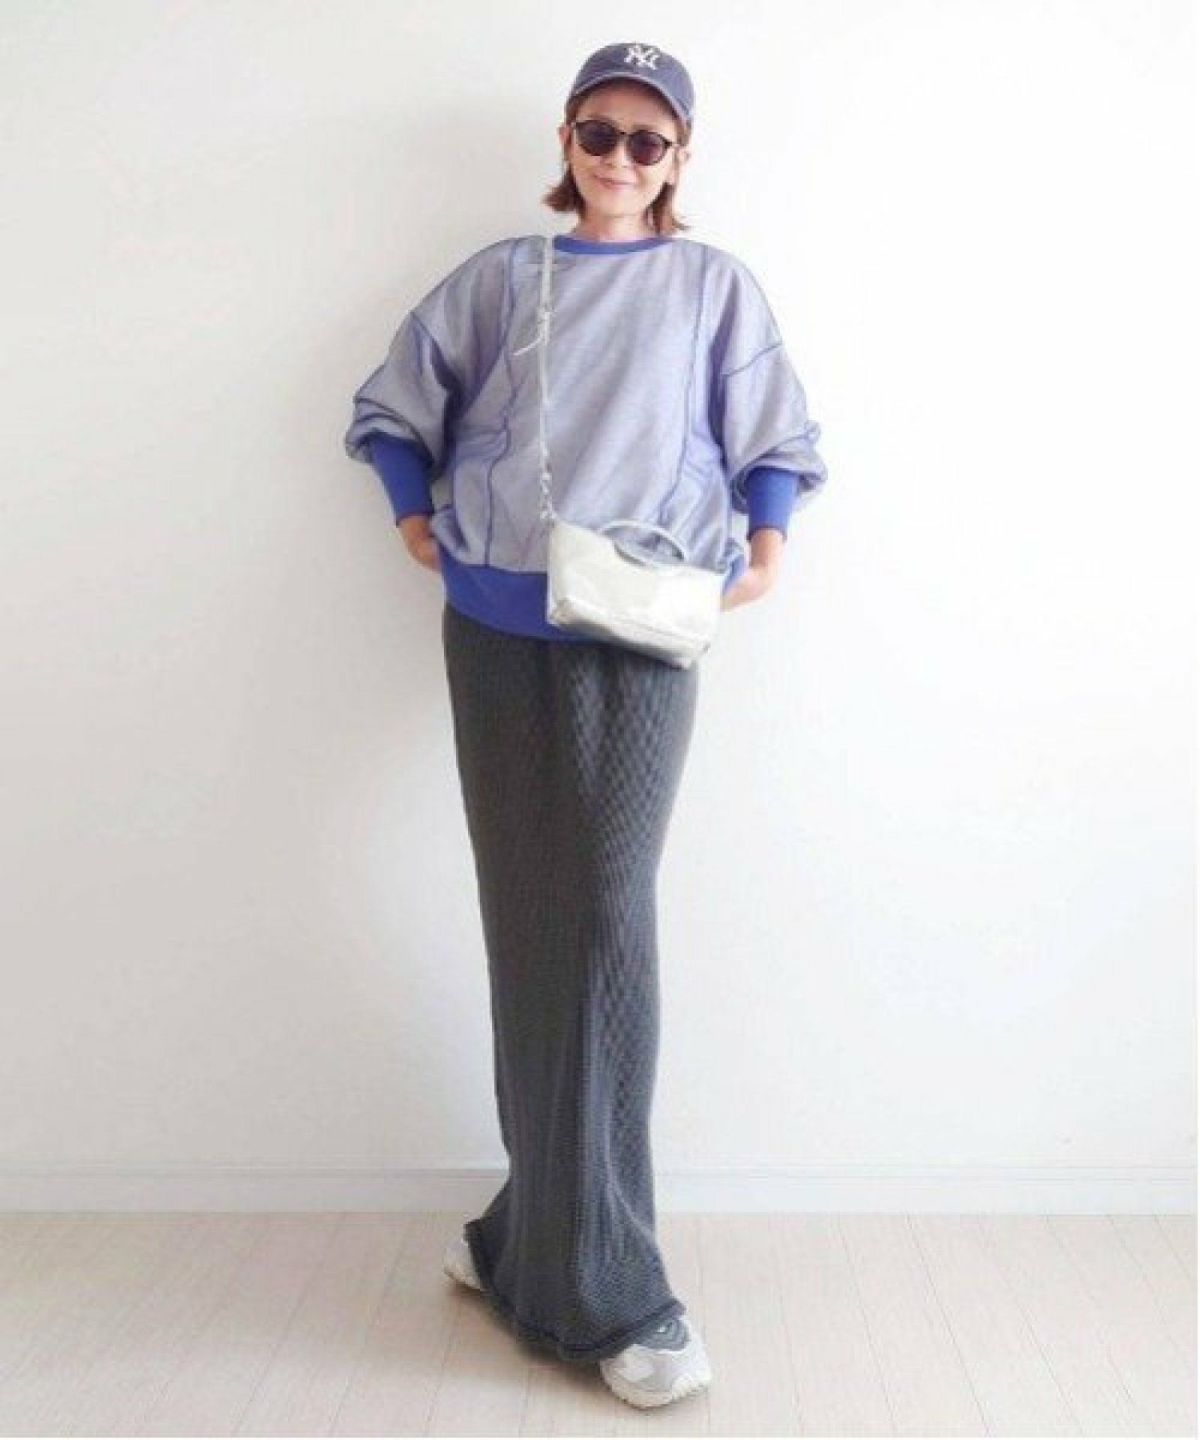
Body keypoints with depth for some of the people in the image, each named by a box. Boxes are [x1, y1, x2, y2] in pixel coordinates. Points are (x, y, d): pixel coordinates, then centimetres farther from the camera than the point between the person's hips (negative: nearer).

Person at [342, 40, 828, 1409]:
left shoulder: (715, 286, 12)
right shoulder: (500, 277, 15)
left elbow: (773, 442, 13)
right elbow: (394, 405, 20)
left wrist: (764, 547, -4)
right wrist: (416, 516, 5)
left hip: (639, 638, -2)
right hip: (495, 637, 2)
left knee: (602, 922, -9)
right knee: (526, 925, 5)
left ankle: (572, 1261, 1)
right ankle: (551, 1236, 18)